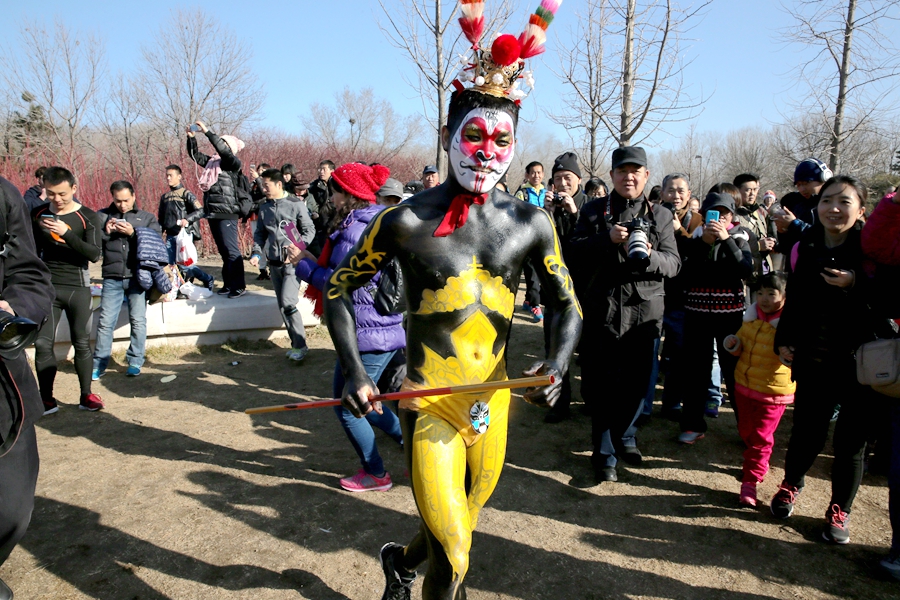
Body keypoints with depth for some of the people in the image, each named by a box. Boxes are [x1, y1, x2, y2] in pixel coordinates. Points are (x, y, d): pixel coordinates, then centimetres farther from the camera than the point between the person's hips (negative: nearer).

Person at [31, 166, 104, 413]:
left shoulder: (88, 217, -2)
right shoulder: (37, 214, 6)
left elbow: (95, 254, -13)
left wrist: (67, 233, -24)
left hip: (78, 288, -2)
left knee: (82, 343, 4)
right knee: (42, 343, 0)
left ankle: (86, 396, 15)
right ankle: (47, 400, 9)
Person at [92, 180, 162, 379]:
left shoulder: (147, 218, 10)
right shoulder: (103, 216, 11)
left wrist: (132, 233, -12)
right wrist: (106, 233, -9)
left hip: (138, 277, -1)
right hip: (112, 278, 1)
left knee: (138, 321, 0)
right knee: (105, 322, 1)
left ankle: (135, 362, 11)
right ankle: (99, 364, 10)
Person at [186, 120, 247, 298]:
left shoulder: (233, 163, -5)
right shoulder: (212, 162, 15)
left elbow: (223, 149, -21)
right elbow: (195, 155, 21)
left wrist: (207, 131, -19)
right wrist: (191, 138, 8)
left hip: (227, 214, -8)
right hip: (213, 213, 8)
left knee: (231, 250, -9)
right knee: (223, 251, 11)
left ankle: (239, 286, -5)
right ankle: (228, 284, 17)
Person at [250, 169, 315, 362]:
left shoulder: (296, 204, -5)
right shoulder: (264, 207, 11)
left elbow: (309, 230, -4)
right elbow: (260, 233, 16)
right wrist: (256, 253, 1)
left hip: (293, 261, -6)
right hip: (274, 263, 6)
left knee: (288, 303, -16)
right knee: (282, 306, 8)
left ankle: (300, 345, -3)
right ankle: (296, 344, 19)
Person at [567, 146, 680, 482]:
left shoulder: (660, 215, 9)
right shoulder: (594, 210, 7)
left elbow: (674, 264, 3)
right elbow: (574, 251, -2)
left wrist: (649, 256, -18)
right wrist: (607, 239, -17)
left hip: (644, 312, 2)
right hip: (601, 311, -1)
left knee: (637, 384, 11)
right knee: (600, 385, 3)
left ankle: (621, 435, 37)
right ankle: (605, 451, 20)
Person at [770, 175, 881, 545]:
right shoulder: (806, 247, 2)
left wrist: (856, 285, -25)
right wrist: (784, 340, 6)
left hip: (863, 361, -2)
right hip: (814, 359, 2)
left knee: (851, 441, 8)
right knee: (807, 432, 5)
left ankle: (840, 510, 29)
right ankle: (791, 483, 35)